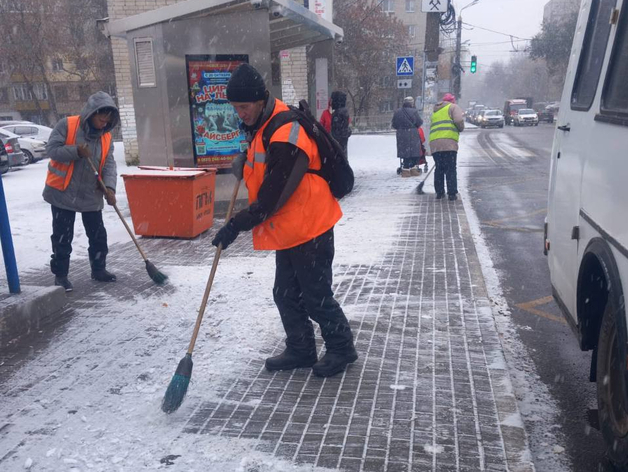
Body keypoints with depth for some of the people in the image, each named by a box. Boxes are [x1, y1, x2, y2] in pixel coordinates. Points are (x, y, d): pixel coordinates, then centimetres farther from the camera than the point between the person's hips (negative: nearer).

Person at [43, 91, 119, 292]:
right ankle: (60, 275, 15)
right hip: (63, 193, -4)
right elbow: (52, 149, -14)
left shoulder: (106, 137, 2)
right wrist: (76, 151, -28)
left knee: (98, 235, 10)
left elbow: (109, 164, -4)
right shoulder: (67, 125, -11)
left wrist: (109, 187, -20)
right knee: (62, 237, 3)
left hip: (91, 195, 4)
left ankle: (99, 269, 27)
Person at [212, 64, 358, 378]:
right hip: (288, 230, 10)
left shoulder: (285, 134, -26)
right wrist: (244, 163, 4)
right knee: (286, 295, 15)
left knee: (316, 298, 3)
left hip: (309, 228, -9)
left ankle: (341, 348, 24)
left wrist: (236, 226, -17)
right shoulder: (262, 125, 7)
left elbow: (271, 197, -25)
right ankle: (300, 350, 31)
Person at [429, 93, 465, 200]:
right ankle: (452, 194, -3)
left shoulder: (435, 111, 29)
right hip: (449, 142, -5)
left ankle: (439, 192, 14)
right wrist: (461, 129, 11)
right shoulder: (453, 107, 10)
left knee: (439, 168, 13)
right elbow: (458, 120, -7)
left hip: (434, 143, 5)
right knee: (451, 169, -2)